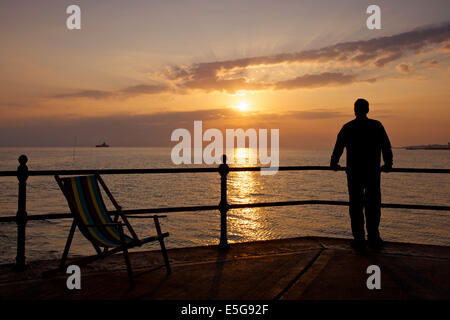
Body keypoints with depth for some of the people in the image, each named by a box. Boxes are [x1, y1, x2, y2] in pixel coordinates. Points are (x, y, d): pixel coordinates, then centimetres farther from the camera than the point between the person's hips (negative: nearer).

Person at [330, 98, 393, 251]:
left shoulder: (348, 127, -1)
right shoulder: (377, 126, 2)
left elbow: (338, 148, 6)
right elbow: (387, 148, 8)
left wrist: (334, 163, 24)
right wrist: (388, 164, 24)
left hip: (354, 172, -1)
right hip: (373, 172, 1)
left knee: (356, 206, 5)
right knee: (373, 205, 11)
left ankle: (359, 240, 5)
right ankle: (373, 238, 14)